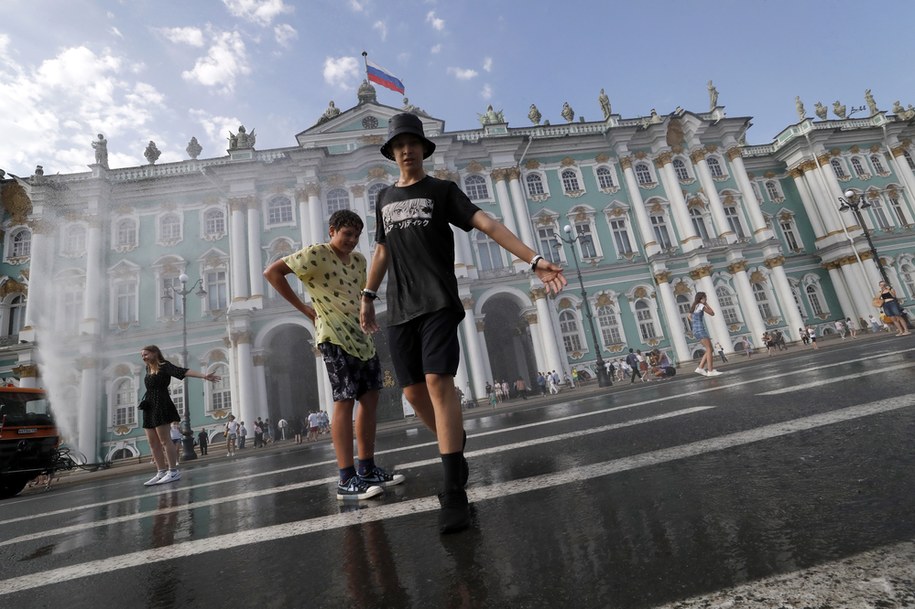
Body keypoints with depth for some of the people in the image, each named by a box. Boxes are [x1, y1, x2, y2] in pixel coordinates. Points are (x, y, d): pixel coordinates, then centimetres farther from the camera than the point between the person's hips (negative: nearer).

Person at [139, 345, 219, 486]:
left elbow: (183, 371, -21)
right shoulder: (148, 369, 15)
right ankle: (161, 473, 12)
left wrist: (203, 376, -32)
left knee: (164, 439, -9)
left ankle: (173, 471, -4)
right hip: (149, 407, 8)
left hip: (161, 405, -8)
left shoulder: (164, 366, -6)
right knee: (152, 442, 6)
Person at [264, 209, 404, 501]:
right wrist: (304, 307, -10)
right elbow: (272, 271, -10)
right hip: (334, 336, -8)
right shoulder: (316, 253, -7)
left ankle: (367, 469, 17)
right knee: (345, 401, -8)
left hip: (361, 335, 8)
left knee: (370, 397, 7)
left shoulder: (358, 260, 14)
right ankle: (347, 479, -1)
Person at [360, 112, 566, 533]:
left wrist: (534, 259, -19)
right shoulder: (385, 198, 20)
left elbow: (487, 224, -7)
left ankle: (453, 495, -12)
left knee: (438, 383, -17)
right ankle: (455, 451, 29)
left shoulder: (442, 190, 6)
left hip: (438, 303, -4)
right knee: (413, 392, 3)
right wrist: (367, 296, 23)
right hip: (400, 310, 5)